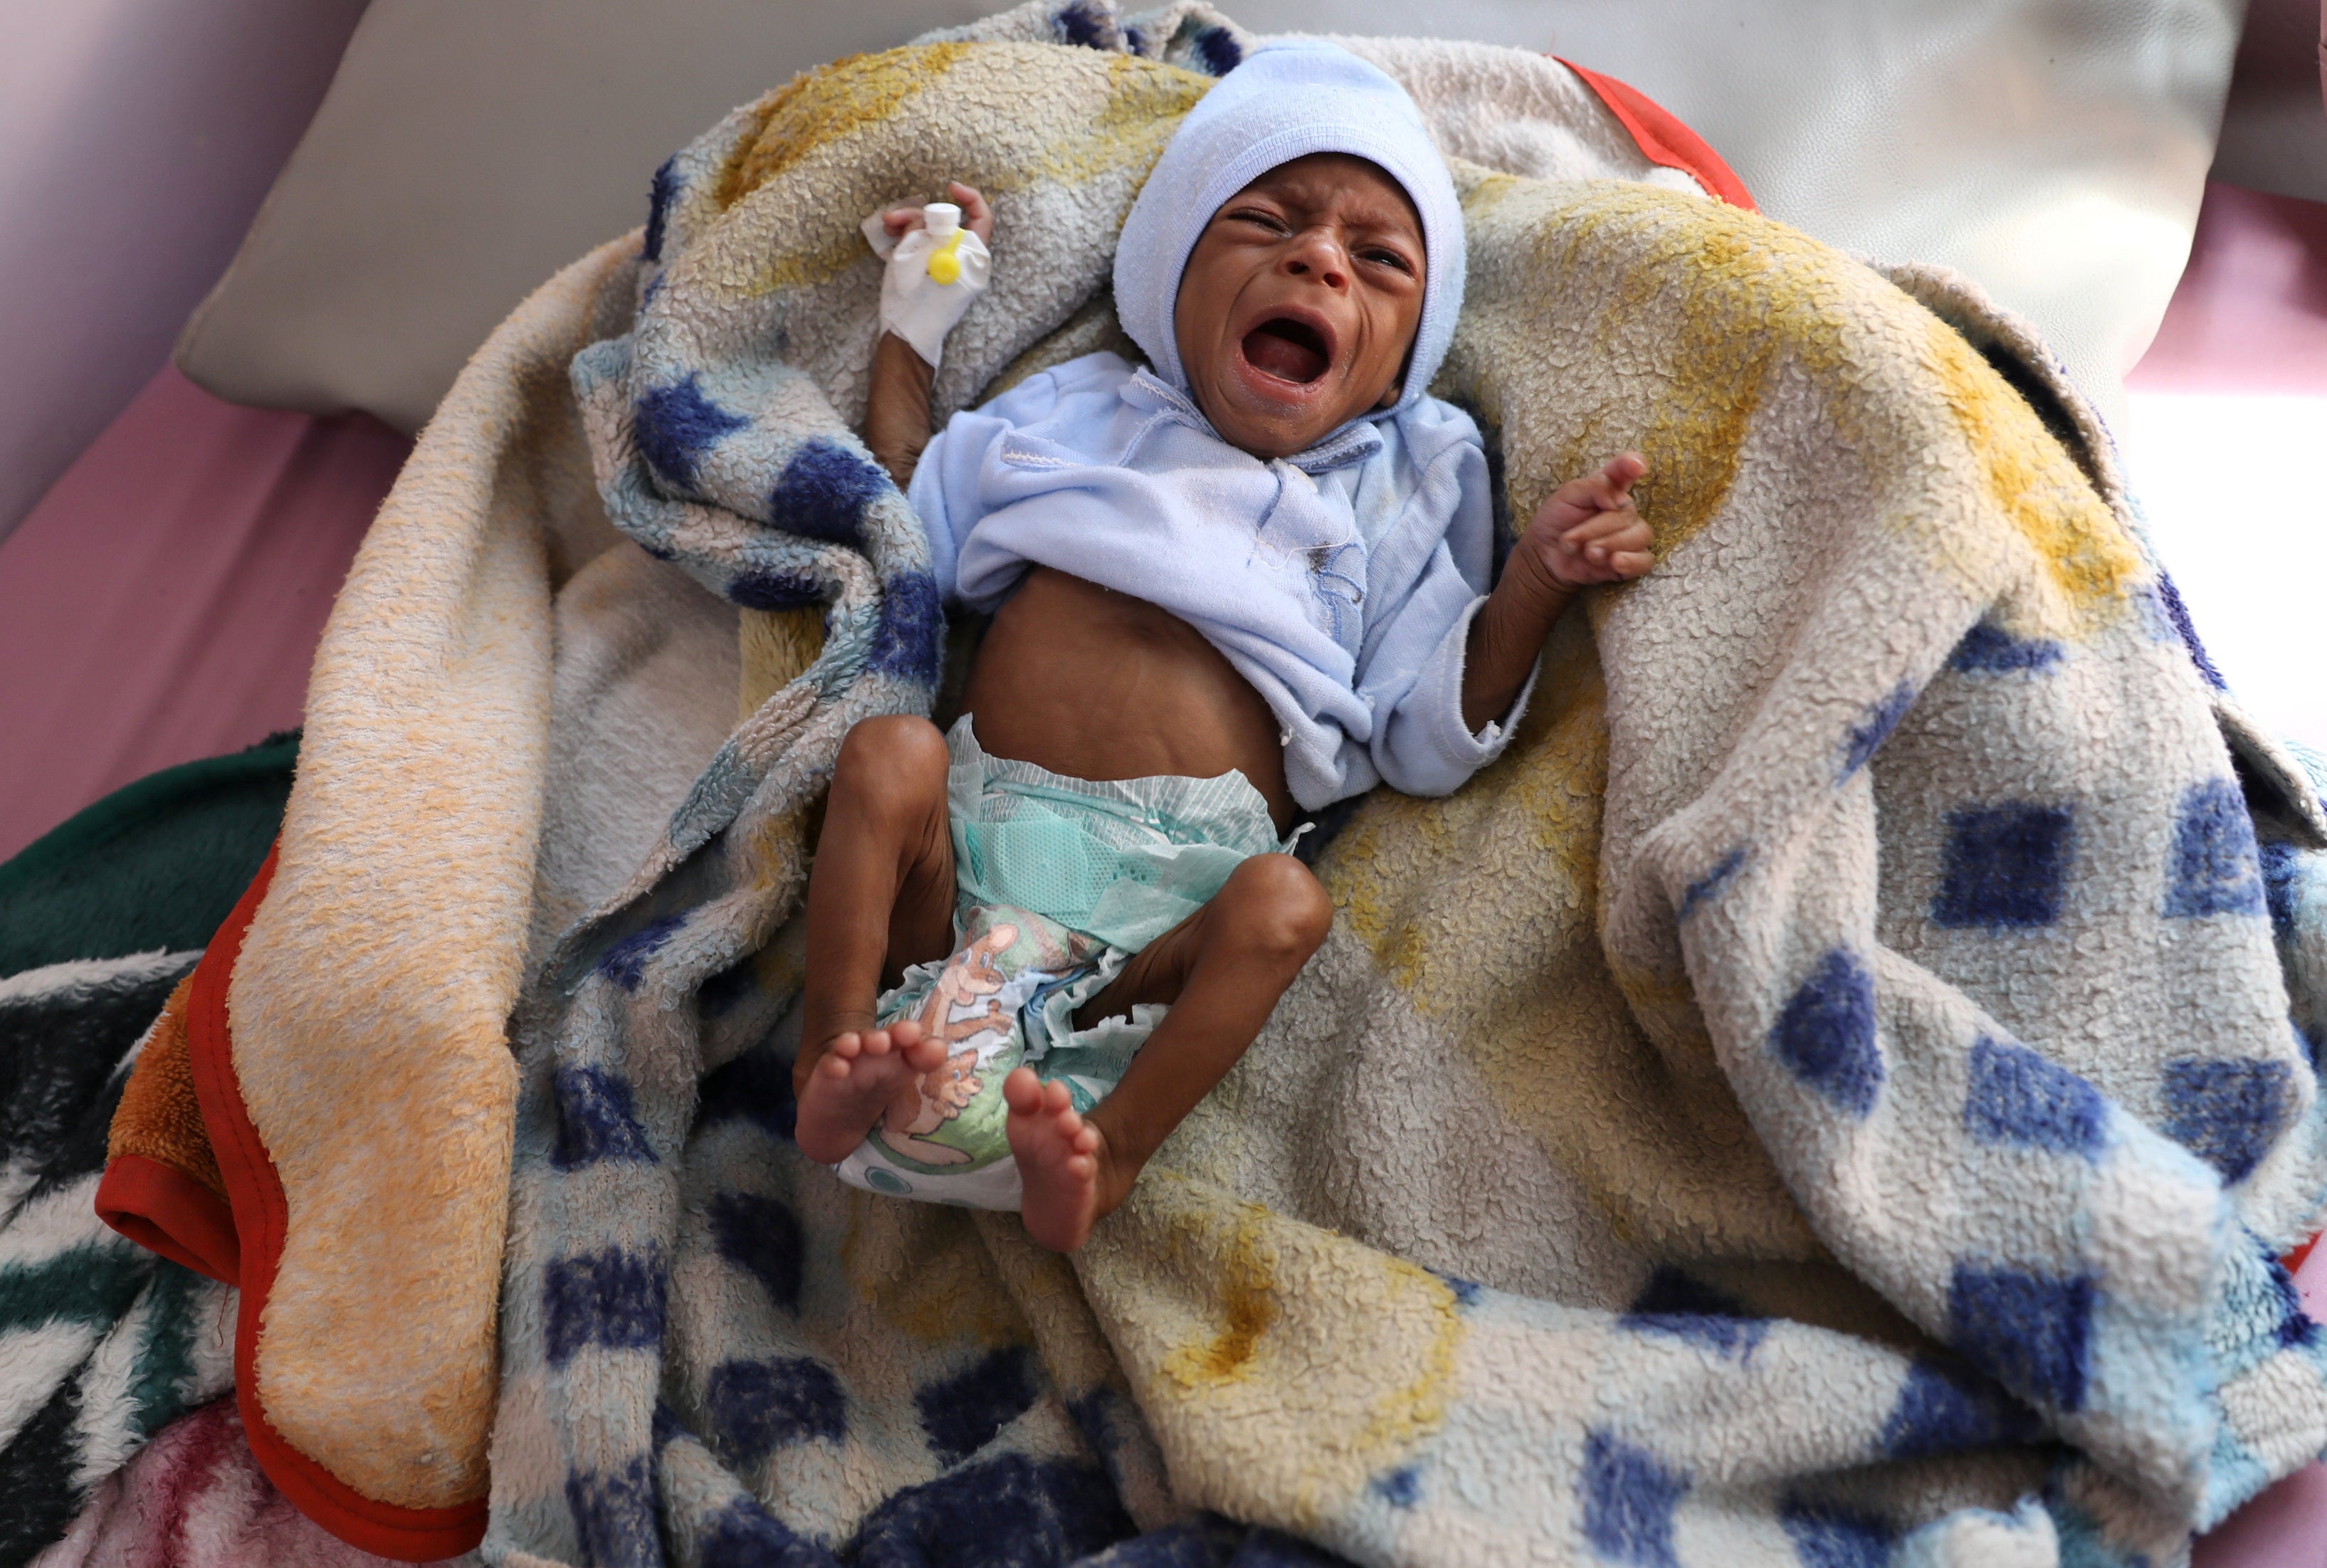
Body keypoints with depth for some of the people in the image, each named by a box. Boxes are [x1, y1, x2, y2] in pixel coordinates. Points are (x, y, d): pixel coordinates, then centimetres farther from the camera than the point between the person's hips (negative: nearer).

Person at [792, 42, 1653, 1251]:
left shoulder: (1396, 494, 15)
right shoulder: (1081, 412, 19)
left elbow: (1429, 739, 9)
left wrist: (1535, 579, -4)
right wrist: (919, 315, 24)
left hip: (1173, 898, -1)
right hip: (972, 842, 2)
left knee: (1283, 903, -29)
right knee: (889, 752, -26)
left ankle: (1106, 1153, -27)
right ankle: (832, 1062, -21)